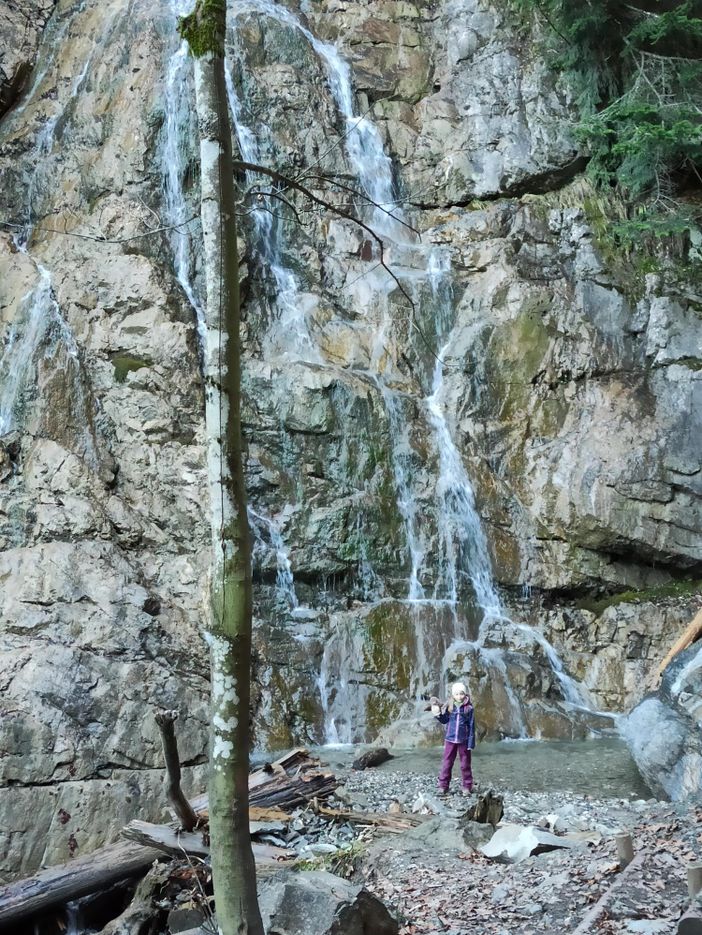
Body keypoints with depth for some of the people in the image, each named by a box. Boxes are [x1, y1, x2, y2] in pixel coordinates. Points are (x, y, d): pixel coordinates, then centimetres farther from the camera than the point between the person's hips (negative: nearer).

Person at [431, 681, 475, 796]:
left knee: (465, 764, 8)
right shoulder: (449, 706, -1)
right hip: (450, 739, 2)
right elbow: (444, 720, 10)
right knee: (446, 764, 5)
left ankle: (467, 787, 17)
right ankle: (443, 786, 12)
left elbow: (471, 726, -5)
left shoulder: (469, 708, -6)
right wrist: (438, 714, -11)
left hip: (464, 740, -2)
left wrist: (471, 742, -7)